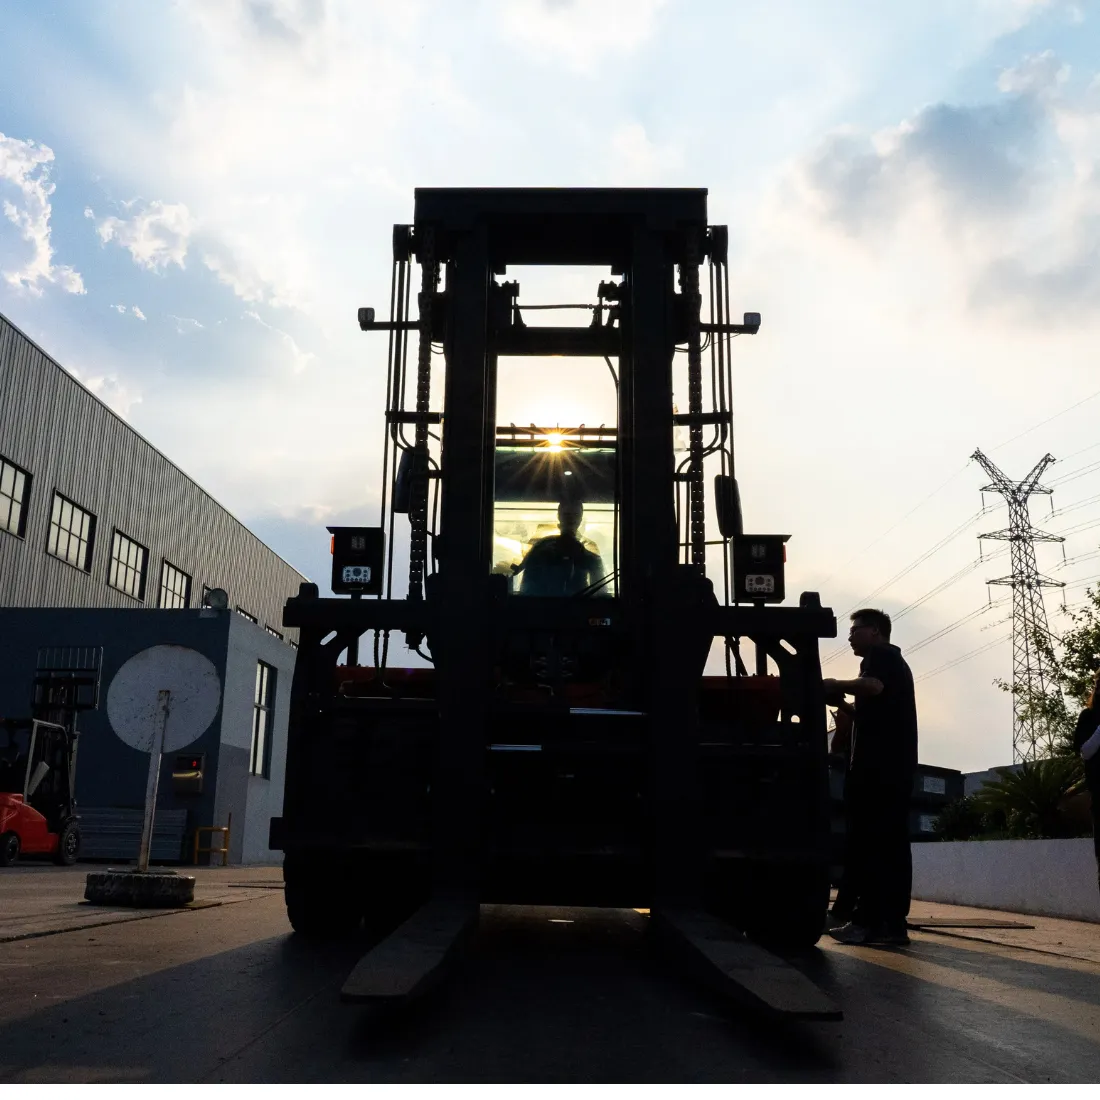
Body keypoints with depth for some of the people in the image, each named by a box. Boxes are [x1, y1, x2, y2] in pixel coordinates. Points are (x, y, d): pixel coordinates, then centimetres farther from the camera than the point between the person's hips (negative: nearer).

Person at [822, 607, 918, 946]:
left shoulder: (880, 655, -1)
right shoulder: (895, 662, 28)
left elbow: (872, 686, -23)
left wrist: (836, 686, -10)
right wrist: (849, 710, 19)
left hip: (877, 766, -10)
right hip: (897, 766, 10)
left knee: (866, 844, -10)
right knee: (892, 844, 5)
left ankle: (868, 920, -13)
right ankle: (893, 922, 3)